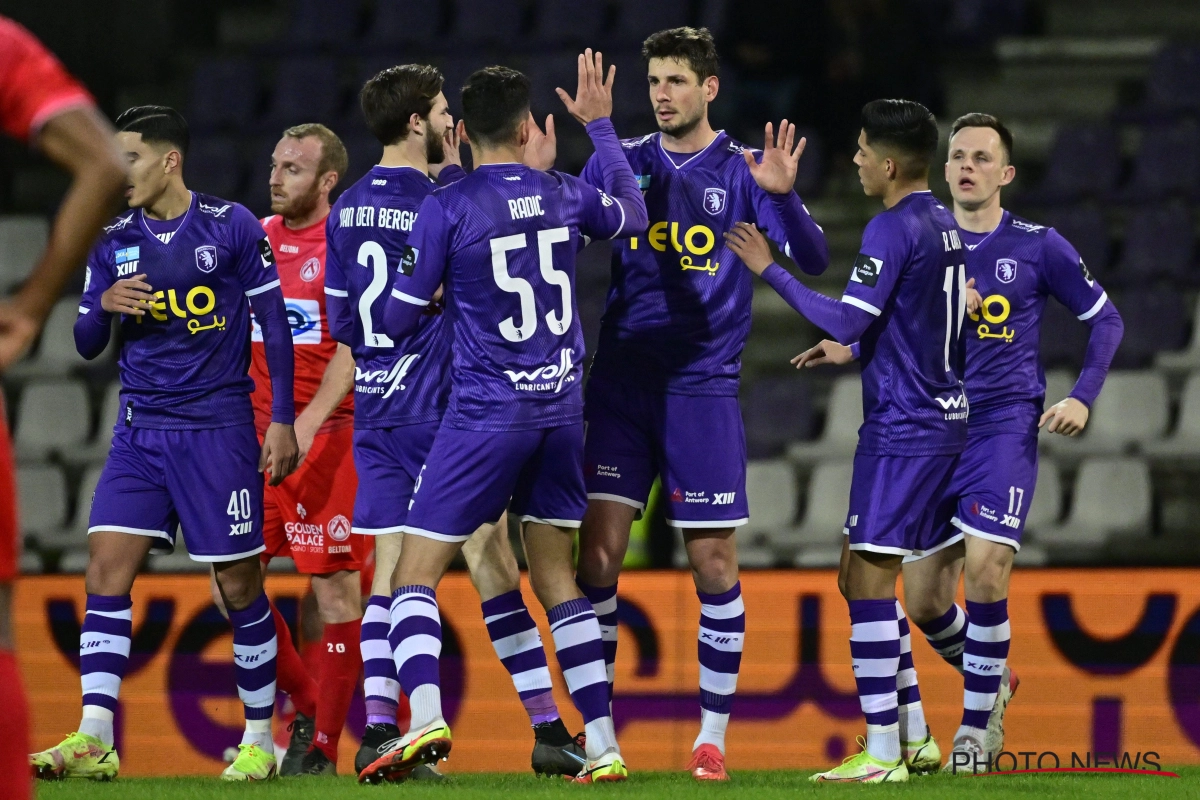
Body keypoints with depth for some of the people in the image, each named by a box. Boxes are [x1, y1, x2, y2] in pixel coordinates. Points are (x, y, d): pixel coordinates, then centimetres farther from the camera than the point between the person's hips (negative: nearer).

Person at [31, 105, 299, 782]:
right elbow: (87, 345, 11)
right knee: (108, 567, -10)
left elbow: (275, 324, -1)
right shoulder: (115, 241, 8)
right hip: (141, 430, 4)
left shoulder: (231, 227, -4)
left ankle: (261, 739, 14)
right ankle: (94, 740, -14)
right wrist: (103, 307, -11)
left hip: (218, 430, -4)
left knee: (239, 584, 1)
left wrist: (283, 421, -5)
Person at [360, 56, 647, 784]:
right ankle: (604, 745, 7)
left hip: (485, 415, -4)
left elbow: (398, 318, -5)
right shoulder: (563, 195, 2)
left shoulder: (446, 210, -11)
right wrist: (600, 126, 34)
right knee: (557, 580, 13)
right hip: (561, 406, 5)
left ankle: (425, 717, -22)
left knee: (416, 574, 0)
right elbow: (633, 215, 25)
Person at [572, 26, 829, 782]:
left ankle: (713, 734, 11)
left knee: (715, 559, 0)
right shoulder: (621, 162, 8)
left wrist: (782, 195, -27)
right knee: (599, 547, -5)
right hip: (621, 381, 2)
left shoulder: (741, 172, 0)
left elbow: (812, 259, -8)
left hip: (703, 387, -2)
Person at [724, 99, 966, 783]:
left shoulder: (893, 229, -15)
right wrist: (848, 345, 31)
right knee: (863, 579, 14)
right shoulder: (946, 225, 14)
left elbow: (848, 320, -20)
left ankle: (882, 751, -11)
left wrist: (770, 270, -13)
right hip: (944, 420, 10)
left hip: (902, 430, -10)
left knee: (869, 579, -9)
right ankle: (916, 738, 16)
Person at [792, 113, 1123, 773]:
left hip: (1004, 426, -4)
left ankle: (978, 724, -4)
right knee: (923, 600, 3)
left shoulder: (1038, 247, -1)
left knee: (985, 571, -20)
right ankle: (993, 684, 32)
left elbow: (1105, 318, 6)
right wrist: (851, 349, 1)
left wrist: (1081, 398, -5)